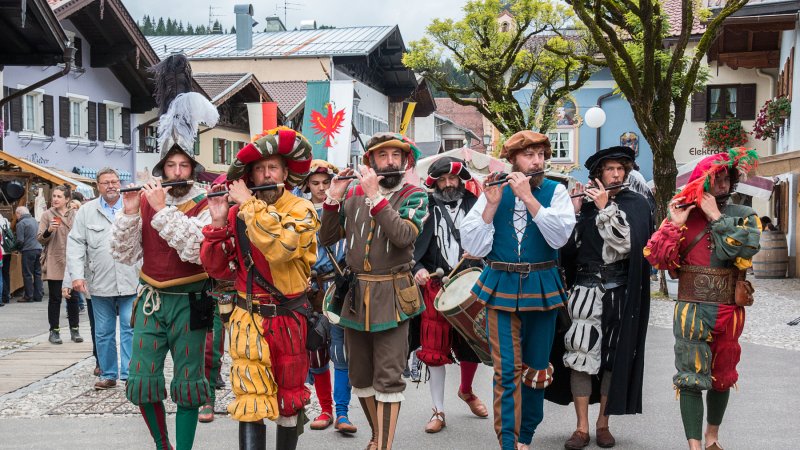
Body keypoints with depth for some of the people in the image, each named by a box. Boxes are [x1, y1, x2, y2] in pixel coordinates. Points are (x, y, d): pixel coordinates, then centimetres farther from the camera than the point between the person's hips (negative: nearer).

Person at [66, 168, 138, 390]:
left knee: (130, 329, -4)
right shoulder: (86, 211, 8)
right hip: (100, 284, 2)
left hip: (131, 282, -2)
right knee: (103, 332, 10)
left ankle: (130, 374, 0)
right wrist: (77, 275, -7)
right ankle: (108, 374, 21)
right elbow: (76, 244, 4)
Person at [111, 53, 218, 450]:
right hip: (151, 299, 4)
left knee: (187, 381, 3)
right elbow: (125, 255, 0)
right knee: (142, 380, 4)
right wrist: (128, 213, -14)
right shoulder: (144, 199, 4)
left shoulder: (204, 204, -6)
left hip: (188, 301, -3)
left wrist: (163, 209, -23)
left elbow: (196, 250, -23)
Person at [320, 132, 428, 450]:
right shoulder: (353, 194, 8)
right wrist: (333, 199, -7)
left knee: (388, 378, -6)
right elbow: (327, 239, 7)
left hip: (391, 296, -4)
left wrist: (375, 196, -21)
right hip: (354, 295, 4)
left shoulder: (414, 196, -2)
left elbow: (404, 236, -20)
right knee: (360, 376, 14)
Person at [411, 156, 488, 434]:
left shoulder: (475, 205, 5)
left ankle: (466, 391, 40)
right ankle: (439, 411, 12)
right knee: (435, 349, 0)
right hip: (435, 286, -1)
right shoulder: (426, 209, 4)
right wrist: (417, 268, -13)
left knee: (472, 345, 10)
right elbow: (411, 244, 2)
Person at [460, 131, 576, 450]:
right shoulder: (494, 191, 2)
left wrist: (528, 197, -20)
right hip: (501, 288, -1)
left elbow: (559, 237, -17)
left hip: (541, 289, 1)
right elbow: (473, 246, -6)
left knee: (536, 368, 11)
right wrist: (492, 204, -17)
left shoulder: (555, 191, 1)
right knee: (507, 370, -6)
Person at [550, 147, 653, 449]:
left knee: (614, 358, 6)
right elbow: (567, 247, -1)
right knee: (580, 355, -4)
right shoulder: (585, 202, 5)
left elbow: (627, 243, -15)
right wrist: (574, 210, -10)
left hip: (620, 292, 0)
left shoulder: (636, 204, 1)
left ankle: (603, 424, 18)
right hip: (585, 289, 1)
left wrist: (605, 207, -15)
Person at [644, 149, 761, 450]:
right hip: (692, 310, -2)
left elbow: (745, 251, -18)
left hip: (729, 310, 2)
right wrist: (676, 223, -13)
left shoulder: (744, 216, 2)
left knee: (722, 376, 15)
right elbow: (658, 258, -5)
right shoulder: (682, 213, 1)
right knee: (692, 378, -4)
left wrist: (716, 217, -14)